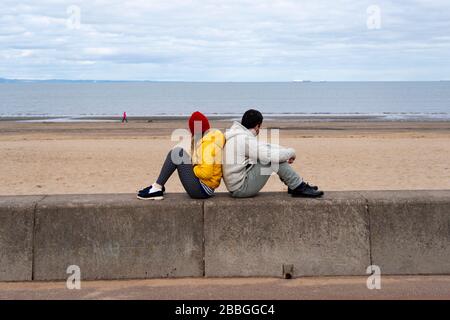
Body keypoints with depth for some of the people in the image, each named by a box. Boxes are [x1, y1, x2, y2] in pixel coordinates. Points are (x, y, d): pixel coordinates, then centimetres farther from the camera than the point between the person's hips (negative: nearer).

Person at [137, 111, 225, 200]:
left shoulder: (208, 143, -19)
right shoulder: (211, 136, 10)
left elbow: (206, 173, -26)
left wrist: (192, 169, -9)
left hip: (201, 189, -10)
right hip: (204, 187, 10)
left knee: (177, 153, -12)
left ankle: (157, 188, -7)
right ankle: (158, 187, 14)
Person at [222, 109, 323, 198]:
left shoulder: (237, 135, 10)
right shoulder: (244, 139, -21)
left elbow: (262, 148, 18)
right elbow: (272, 155, -24)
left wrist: (286, 156, 12)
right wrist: (291, 152, -5)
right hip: (241, 188, -10)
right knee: (275, 157, -15)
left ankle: (293, 185, 15)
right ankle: (300, 188, -4)